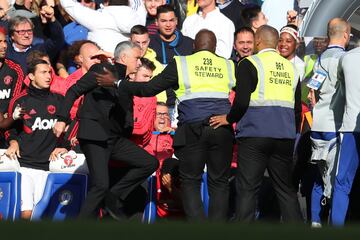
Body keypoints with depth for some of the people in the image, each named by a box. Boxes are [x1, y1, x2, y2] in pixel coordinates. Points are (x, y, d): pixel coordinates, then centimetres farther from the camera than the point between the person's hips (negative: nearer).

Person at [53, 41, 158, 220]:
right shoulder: (103, 70, -3)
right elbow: (74, 91, -9)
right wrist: (62, 119, -18)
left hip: (115, 138, 8)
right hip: (94, 137, -8)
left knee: (150, 163, -3)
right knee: (100, 185, -16)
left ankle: (114, 198, 3)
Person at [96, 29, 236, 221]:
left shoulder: (181, 64, 5)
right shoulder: (228, 66, 11)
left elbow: (149, 88, 4)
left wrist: (116, 83, 13)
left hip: (193, 130, -2)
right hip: (223, 130, 2)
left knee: (190, 181, 5)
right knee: (219, 182, 8)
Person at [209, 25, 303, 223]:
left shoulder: (249, 64, -4)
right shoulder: (290, 67, 13)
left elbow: (242, 102, -13)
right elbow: (297, 108, 18)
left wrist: (229, 119, 4)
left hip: (254, 134, -5)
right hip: (285, 136, 5)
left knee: (247, 189, -3)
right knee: (286, 189, 11)